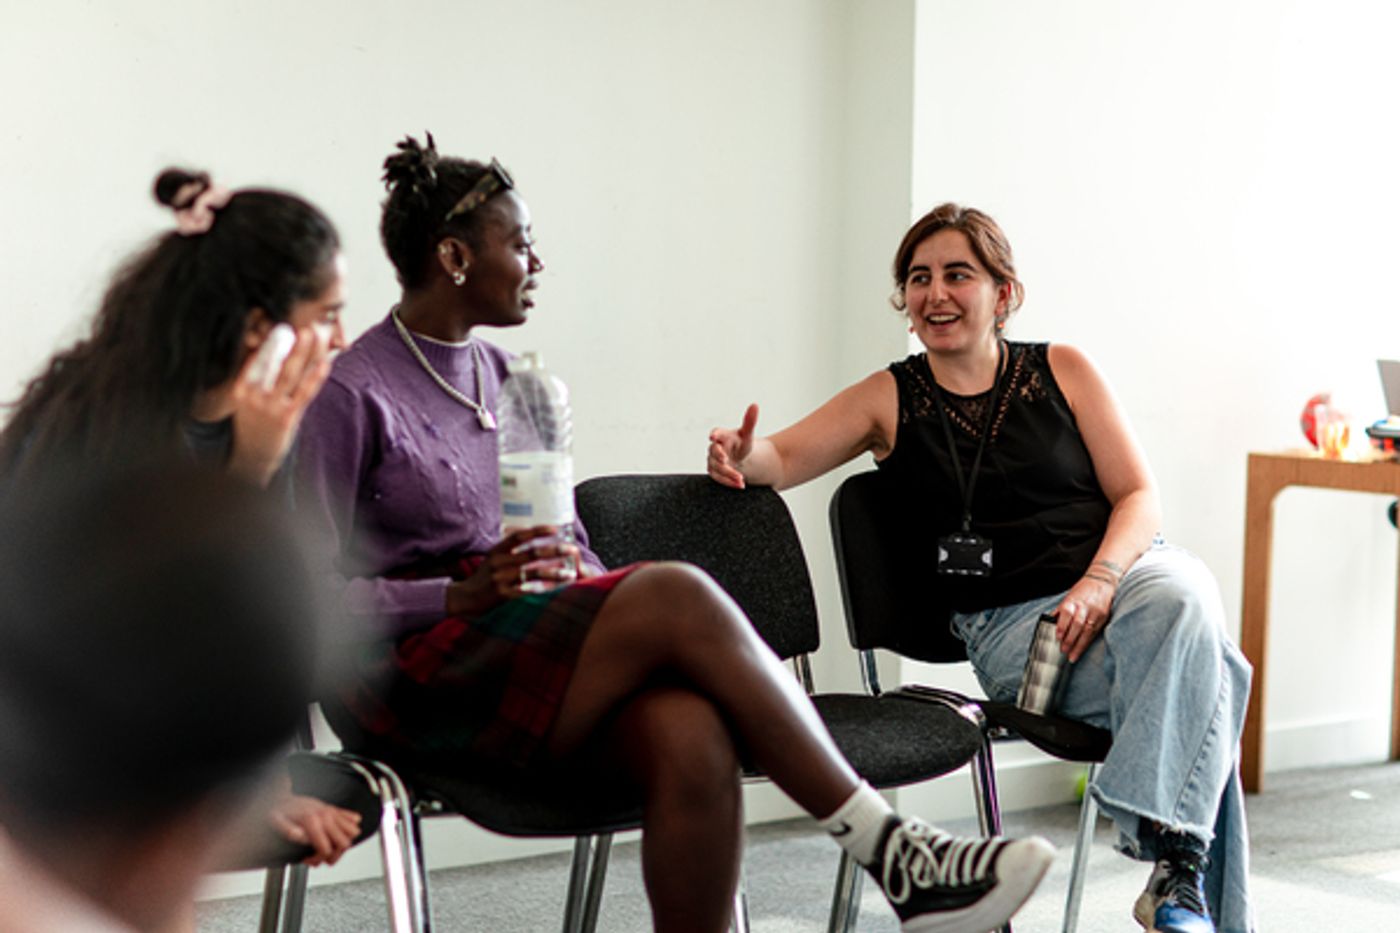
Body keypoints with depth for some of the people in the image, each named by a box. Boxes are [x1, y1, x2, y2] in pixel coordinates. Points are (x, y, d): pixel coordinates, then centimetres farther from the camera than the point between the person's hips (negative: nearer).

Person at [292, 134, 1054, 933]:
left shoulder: (500, 374, 17)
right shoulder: (349, 395, -5)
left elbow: (567, 540, 21)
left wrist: (578, 573, -3)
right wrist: (461, 596, -20)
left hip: (536, 640, 6)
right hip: (413, 677, -6)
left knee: (693, 738, -29)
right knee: (677, 594, -29)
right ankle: (894, 854, -23)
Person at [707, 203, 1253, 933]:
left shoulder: (1062, 371, 12)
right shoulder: (889, 399, 11)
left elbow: (1139, 497, 7)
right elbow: (780, 459, 0)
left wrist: (1100, 582, -13)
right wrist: (739, 455, -25)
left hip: (1122, 573, 2)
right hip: (1007, 621, -2)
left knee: (1181, 601, -36)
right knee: (1201, 682, -29)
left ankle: (1178, 871, -36)